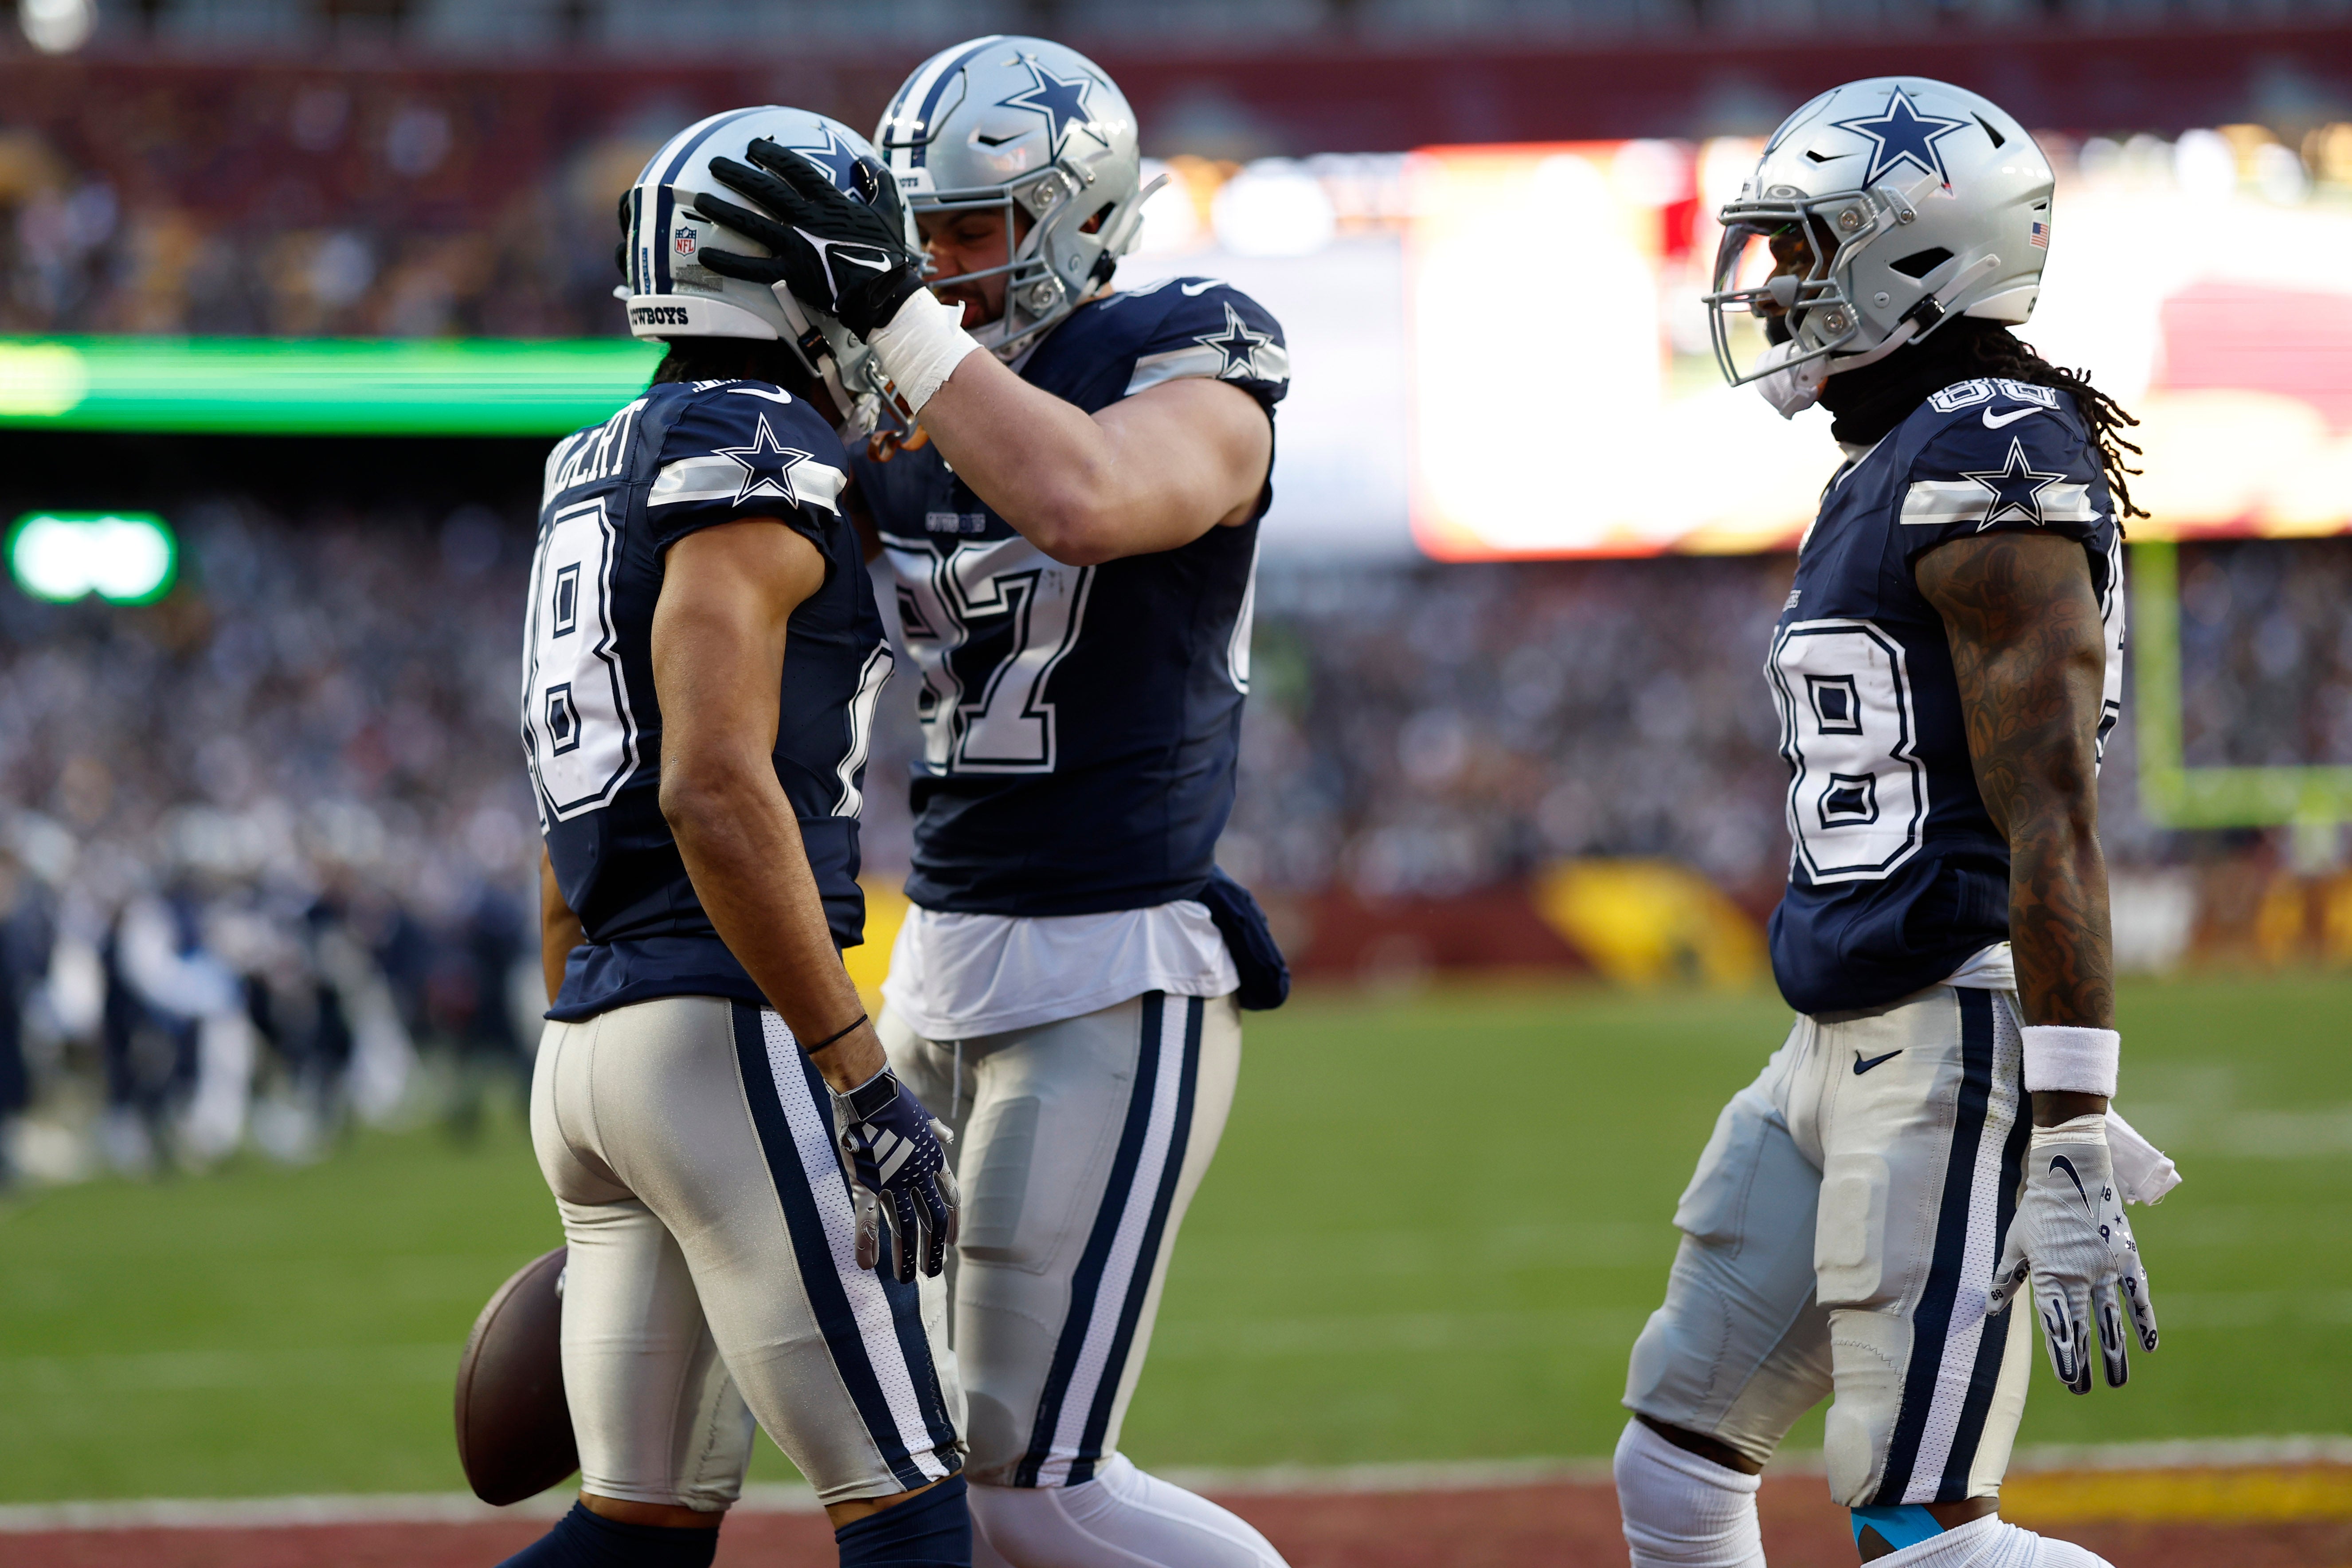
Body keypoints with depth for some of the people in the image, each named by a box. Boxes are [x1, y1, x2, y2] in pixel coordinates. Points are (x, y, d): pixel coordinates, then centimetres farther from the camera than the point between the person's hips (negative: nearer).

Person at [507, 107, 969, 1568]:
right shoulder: (754, 464, -10)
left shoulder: (605, 476, 19)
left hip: (597, 1026, 9)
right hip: (735, 1032, -9)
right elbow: (717, 792, -22)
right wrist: (865, 1084, -21)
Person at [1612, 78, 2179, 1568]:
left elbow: (2052, 819, -21)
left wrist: (2072, 1149, -25)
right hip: (1840, 1048, 10)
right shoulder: (1888, 472, 17)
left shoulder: (1989, 464, -14)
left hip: (1958, 1039, -10)